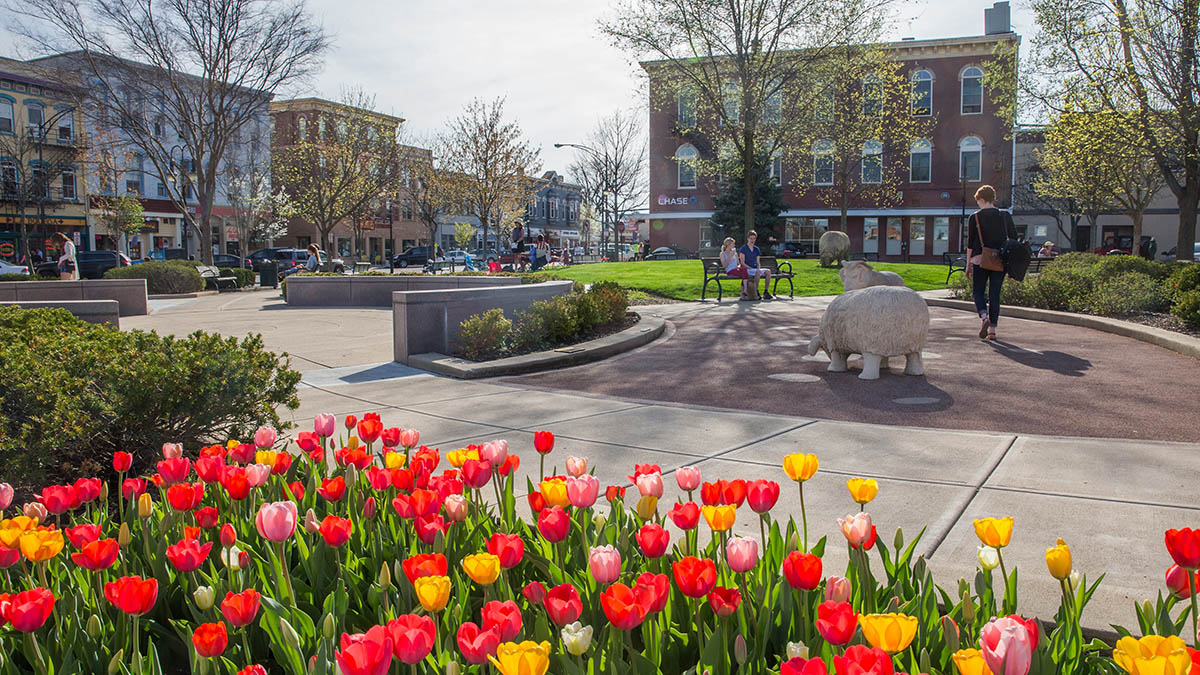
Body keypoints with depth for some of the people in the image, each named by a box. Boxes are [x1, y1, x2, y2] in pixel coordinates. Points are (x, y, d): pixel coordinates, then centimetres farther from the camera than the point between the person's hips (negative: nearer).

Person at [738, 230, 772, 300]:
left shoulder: (756, 249, 19)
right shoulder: (743, 248, 0)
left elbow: (758, 262, 19)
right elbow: (743, 263, -7)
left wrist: (758, 268, -3)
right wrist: (751, 268, -16)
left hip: (756, 269, 6)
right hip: (747, 270, -6)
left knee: (768, 271, -21)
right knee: (758, 272, -36)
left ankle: (765, 292, -21)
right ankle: (756, 292, -31)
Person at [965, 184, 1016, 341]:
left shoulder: (974, 218, -3)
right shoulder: (1005, 216, 5)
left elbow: (970, 243, -2)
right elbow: (1014, 239, 7)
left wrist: (968, 264, 4)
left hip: (980, 260, -3)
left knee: (978, 291, 10)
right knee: (995, 294, 7)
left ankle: (984, 317, -17)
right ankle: (992, 329, 5)